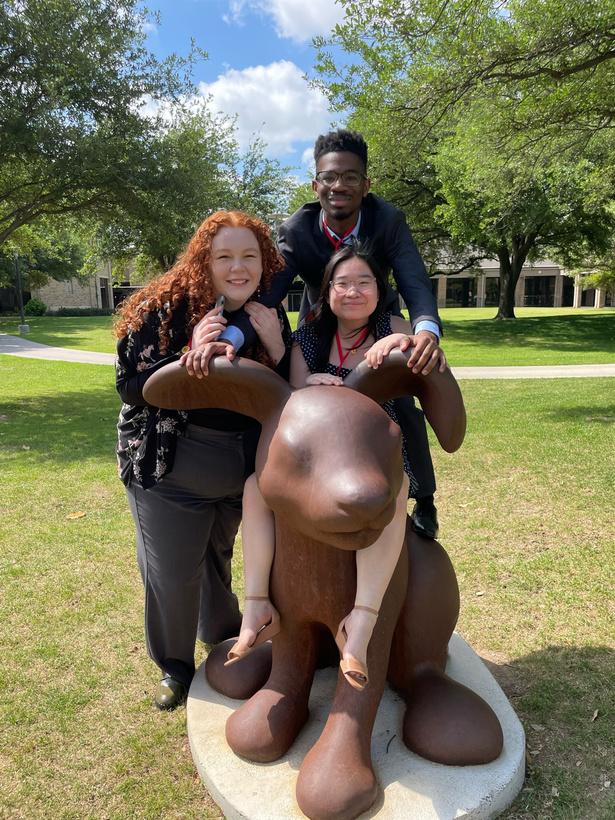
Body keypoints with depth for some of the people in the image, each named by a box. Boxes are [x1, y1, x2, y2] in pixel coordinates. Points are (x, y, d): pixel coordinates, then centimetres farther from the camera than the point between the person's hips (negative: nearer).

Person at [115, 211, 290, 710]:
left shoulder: (271, 319, -2)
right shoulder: (165, 308, -14)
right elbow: (131, 388, -18)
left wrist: (275, 346, -19)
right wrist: (191, 354, -31)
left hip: (241, 469, 4)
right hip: (170, 467, -3)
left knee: (217, 560, 24)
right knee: (173, 573, 5)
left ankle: (226, 641, 50)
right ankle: (175, 667, 32)